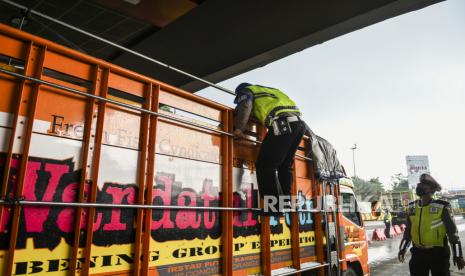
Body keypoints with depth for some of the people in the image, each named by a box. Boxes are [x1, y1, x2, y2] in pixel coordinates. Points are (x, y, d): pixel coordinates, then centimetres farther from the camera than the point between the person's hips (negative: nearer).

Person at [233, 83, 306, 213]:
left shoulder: (246, 91, 17)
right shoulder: (268, 90, 38)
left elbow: (245, 106, -4)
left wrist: (239, 129, -4)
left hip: (283, 124, -8)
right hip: (298, 122, 8)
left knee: (265, 166, -4)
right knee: (285, 166, 17)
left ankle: (273, 206, -7)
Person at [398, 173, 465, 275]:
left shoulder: (442, 207, -9)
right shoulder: (412, 207, 4)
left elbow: (452, 232, -4)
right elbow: (408, 230, 13)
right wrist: (403, 248, 14)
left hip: (438, 253, -4)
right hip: (418, 253, 4)